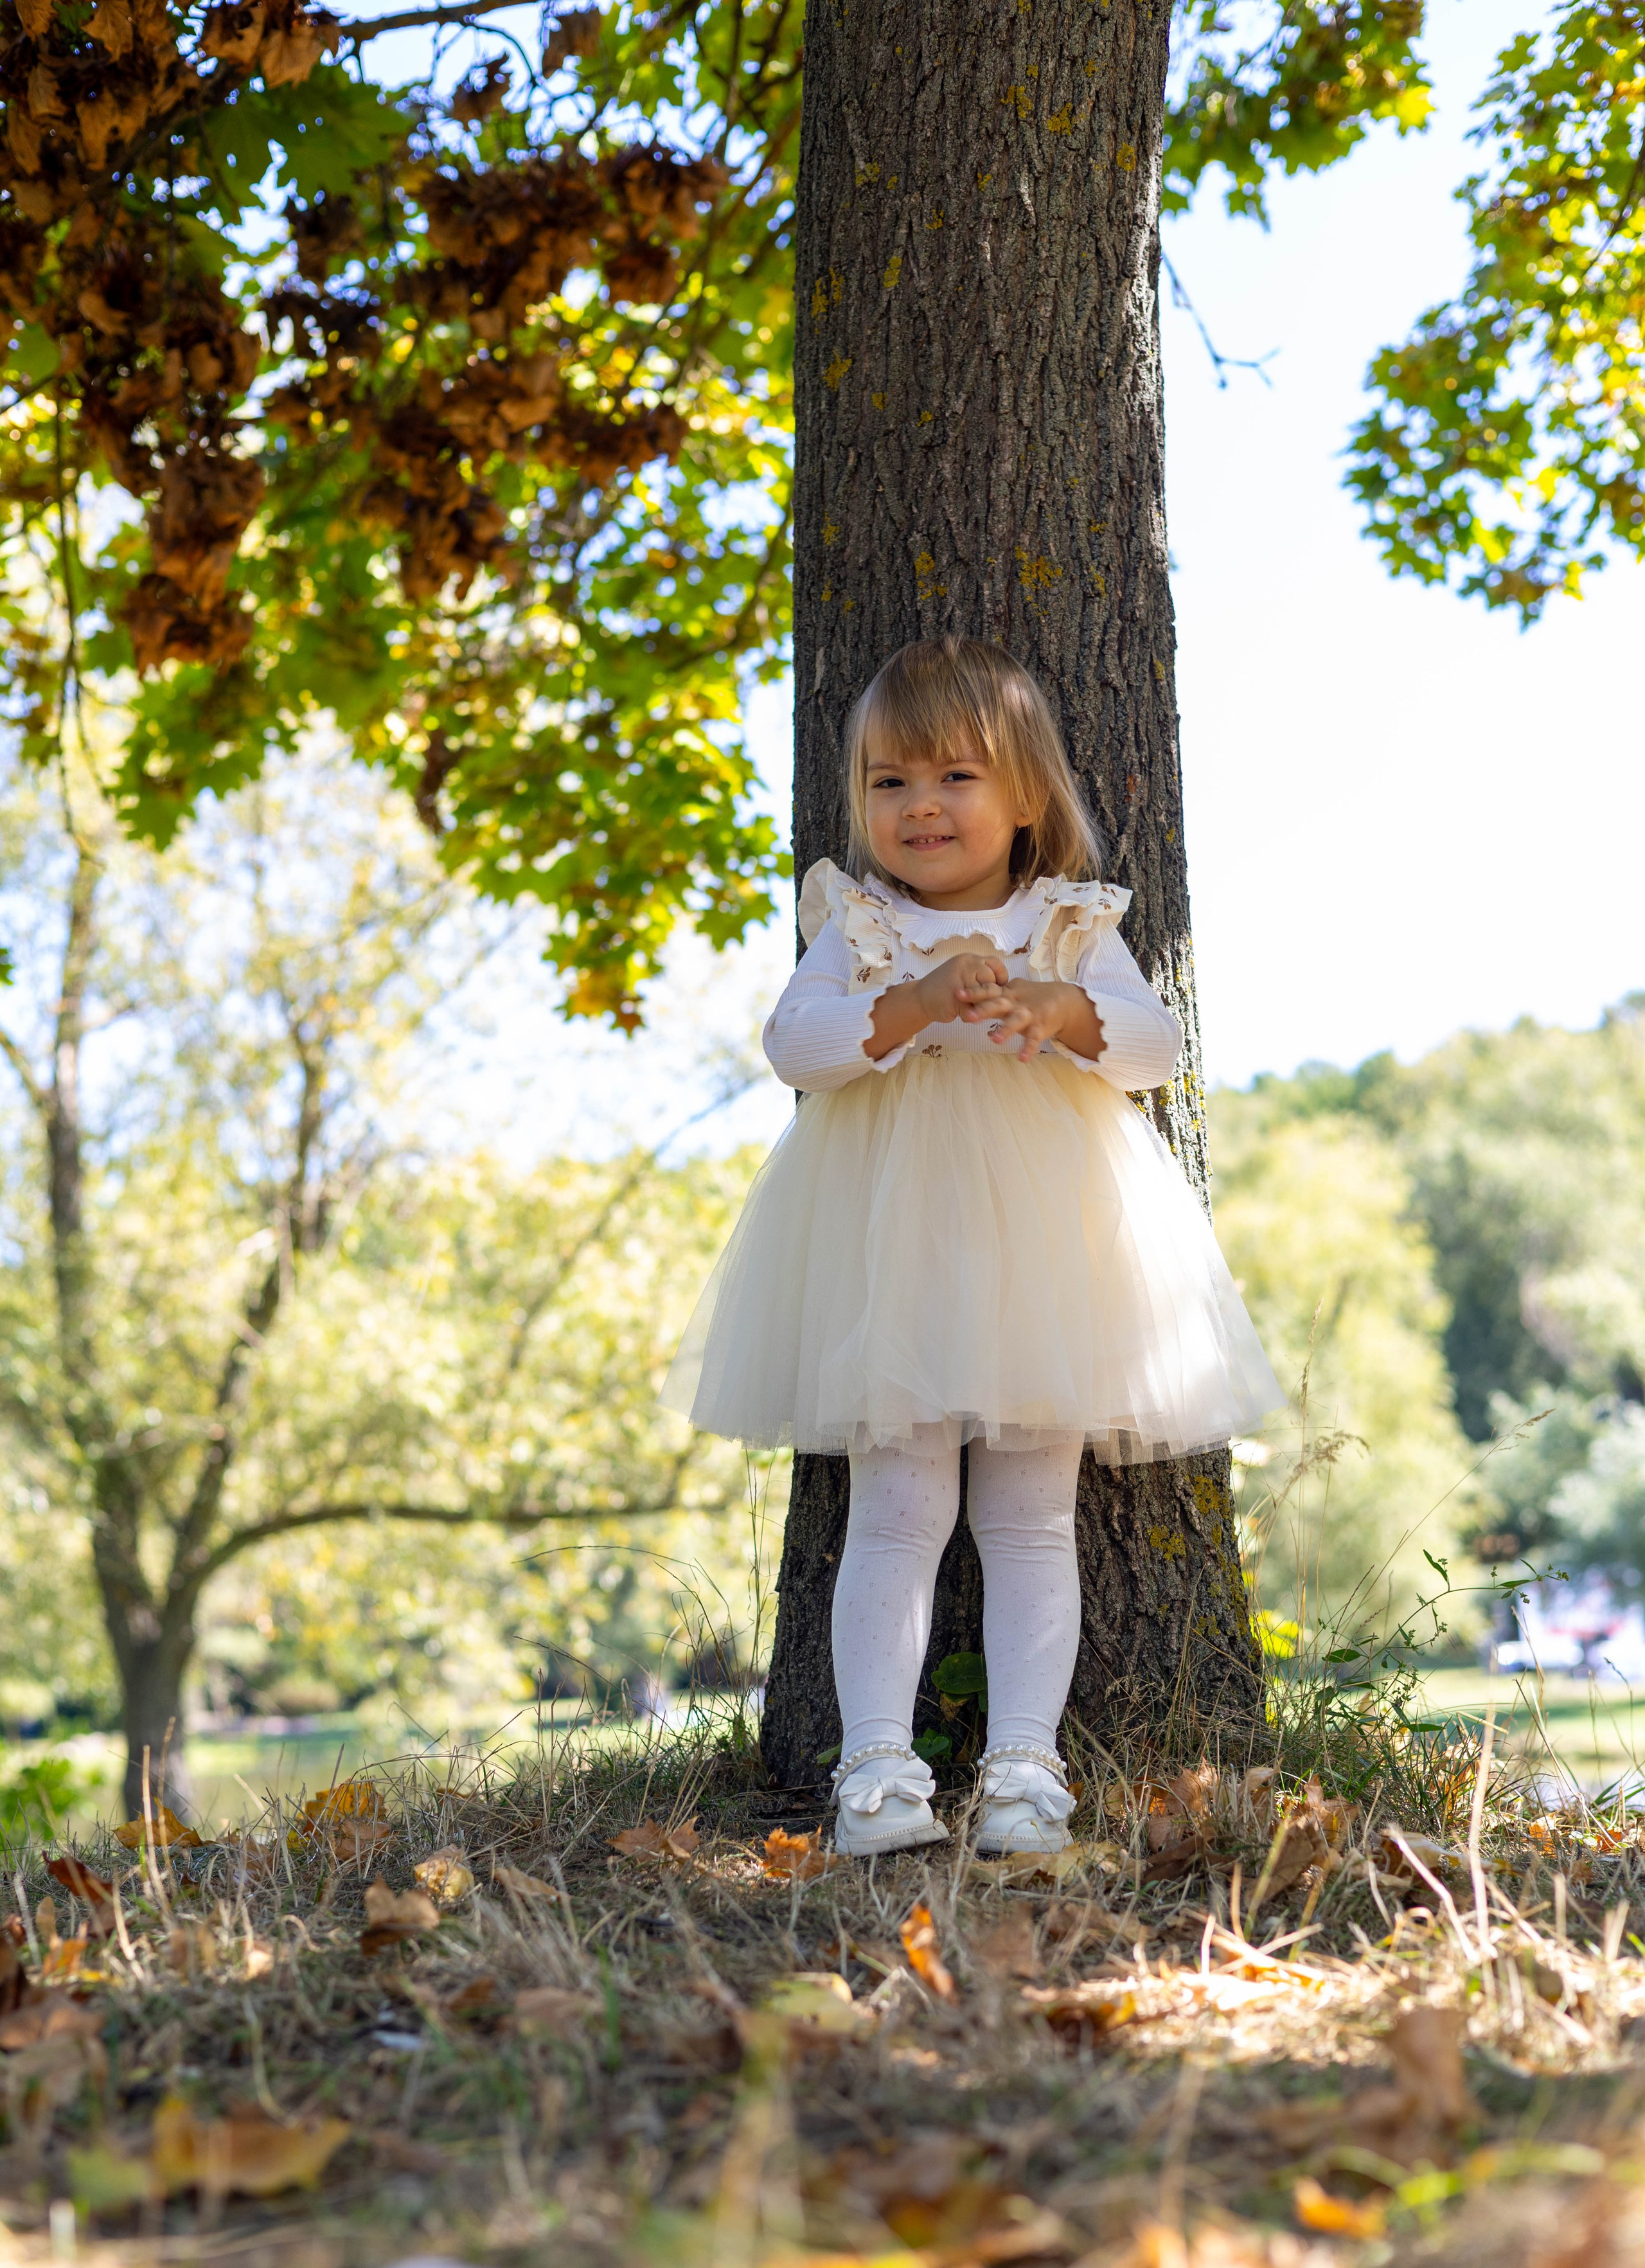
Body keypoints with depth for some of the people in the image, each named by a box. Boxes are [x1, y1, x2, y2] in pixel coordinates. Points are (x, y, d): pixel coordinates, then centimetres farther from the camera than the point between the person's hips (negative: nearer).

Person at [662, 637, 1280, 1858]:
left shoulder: (1072, 928, 8)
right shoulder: (854, 924, 7)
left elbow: (1155, 1041, -3)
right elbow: (794, 1042, -8)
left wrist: (1054, 1010, -23)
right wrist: (915, 1005, -23)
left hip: (1043, 1250, 1)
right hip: (893, 1252, -1)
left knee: (1031, 1518, 3)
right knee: (899, 1512, -3)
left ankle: (1025, 1760, 7)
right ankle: (878, 1762, 0)